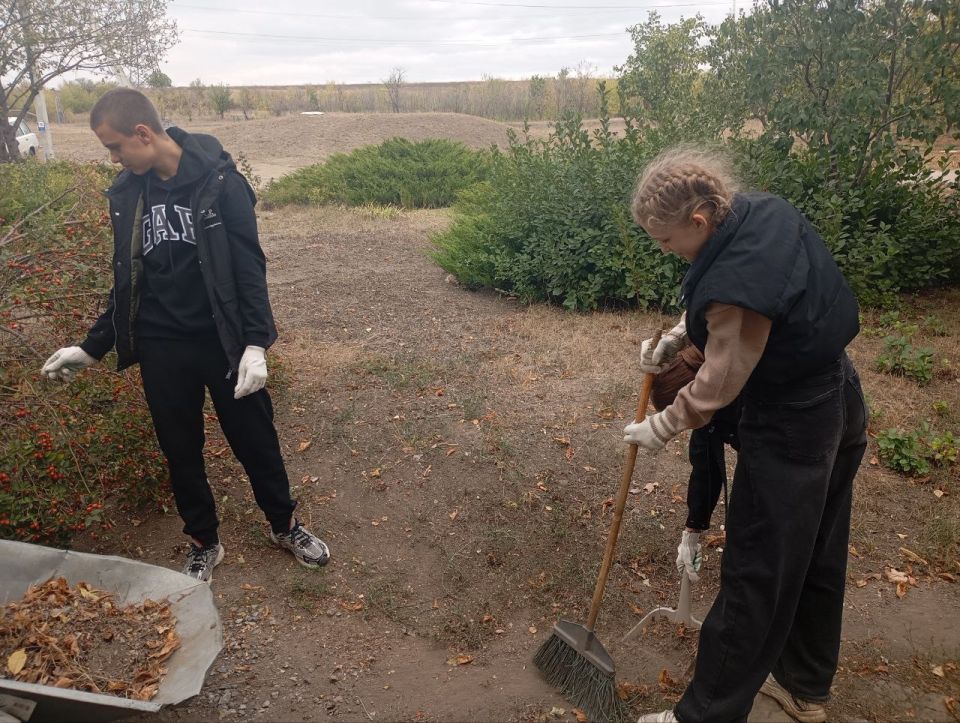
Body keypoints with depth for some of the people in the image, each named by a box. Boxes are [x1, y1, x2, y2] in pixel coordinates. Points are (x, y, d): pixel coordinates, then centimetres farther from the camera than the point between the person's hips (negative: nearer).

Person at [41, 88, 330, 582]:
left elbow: (248, 267, -12)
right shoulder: (126, 192, 4)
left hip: (224, 342, -4)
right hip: (161, 349, 4)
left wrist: (255, 342, -21)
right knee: (181, 452, 14)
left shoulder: (218, 180, -11)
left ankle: (284, 525, 33)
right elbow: (127, 282, 12)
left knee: (255, 441, 10)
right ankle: (203, 543, 35)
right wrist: (91, 348, 14)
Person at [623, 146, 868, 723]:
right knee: (819, 556, 22)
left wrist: (659, 429, -4)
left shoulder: (736, 280, -31)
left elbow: (719, 384, -20)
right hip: (840, 400, 9)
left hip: (791, 427, -9)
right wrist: (677, 341, 3)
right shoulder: (767, 211, -4)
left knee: (756, 577, 4)